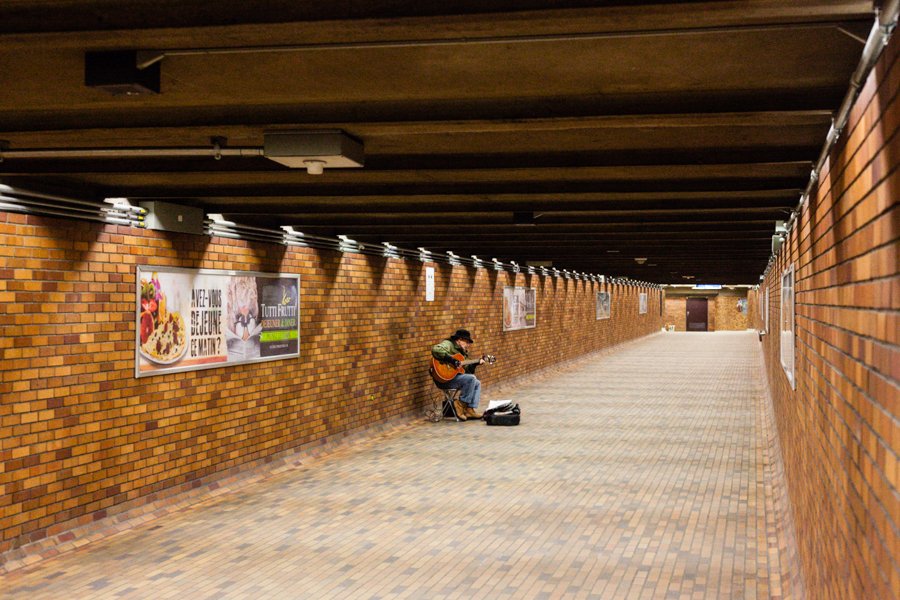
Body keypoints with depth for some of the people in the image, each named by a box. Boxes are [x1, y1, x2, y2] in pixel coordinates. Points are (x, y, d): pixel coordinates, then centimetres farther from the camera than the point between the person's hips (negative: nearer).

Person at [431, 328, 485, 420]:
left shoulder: (461, 351, 20)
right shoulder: (448, 344, -9)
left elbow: (466, 369, 21)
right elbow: (435, 349, -32)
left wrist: (475, 363, 7)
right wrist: (451, 359, -30)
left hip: (455, 376, 10)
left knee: (477, 383, 8)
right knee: (471, 378, -22)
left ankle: (470, 409, -2)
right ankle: (461, 405, -11)